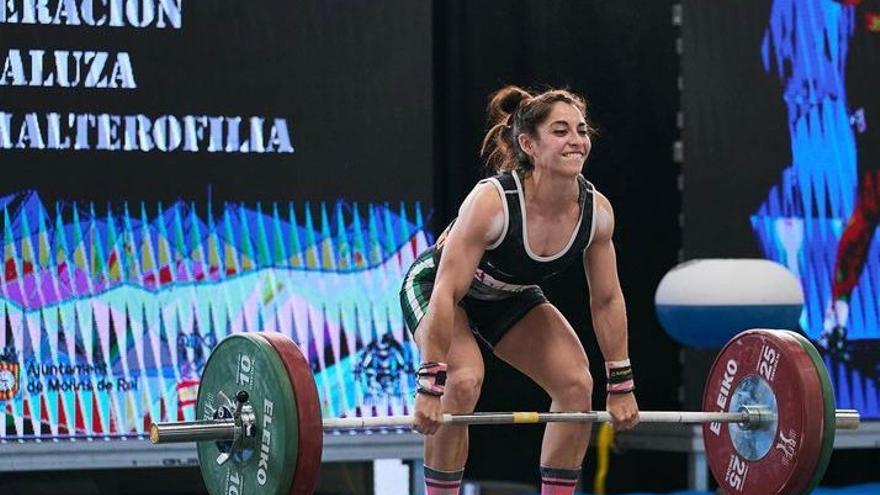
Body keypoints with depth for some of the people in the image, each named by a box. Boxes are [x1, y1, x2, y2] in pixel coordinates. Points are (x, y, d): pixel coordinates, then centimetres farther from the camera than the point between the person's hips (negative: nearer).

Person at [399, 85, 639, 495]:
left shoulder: (597, 211, -22)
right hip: (432, 285, -6)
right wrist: (429, 386, -36)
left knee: (576, 383, -8)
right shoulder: (491, 201, -38)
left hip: (509, 298, 6)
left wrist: (621, 387, -6)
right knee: (463, 381, -30)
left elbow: (607, 300, -9)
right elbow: (446, 295, -36)